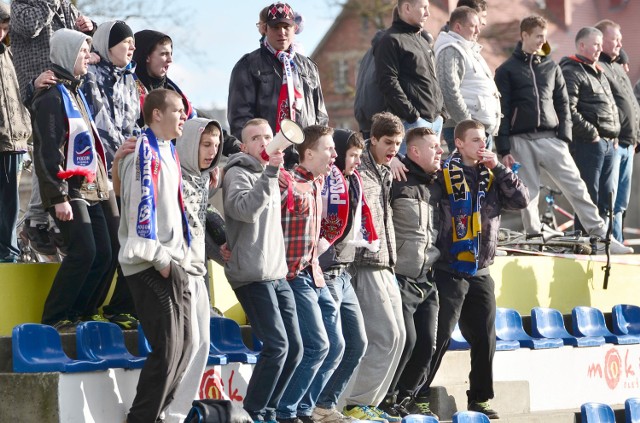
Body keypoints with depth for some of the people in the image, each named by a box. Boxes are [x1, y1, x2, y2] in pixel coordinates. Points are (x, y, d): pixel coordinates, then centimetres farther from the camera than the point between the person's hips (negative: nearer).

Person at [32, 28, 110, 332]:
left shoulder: (75, 93, 20)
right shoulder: (52, 96, -10)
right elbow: (47, 150, -16)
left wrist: (100, 182, 20)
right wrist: (59, 197, -20)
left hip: (88, 189, 9)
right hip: (69, 190, -9)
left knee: (102, 253, 4)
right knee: (83, 251, -17)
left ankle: (75, 313, 11)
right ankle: (53, 318, -9)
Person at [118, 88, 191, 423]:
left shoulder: (166, 152, 19)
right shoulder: (144, 151, -12)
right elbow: (141, 205, -19)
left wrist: (177, 257, 16)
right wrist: (159, 259, -19)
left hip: (171, 263, 10)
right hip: (151, 265, -10)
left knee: (183, 346, 10)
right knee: (167, 350, -12)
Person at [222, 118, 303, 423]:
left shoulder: (269, 175, 19)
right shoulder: (238, 174, -6)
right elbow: (245, 209, -27)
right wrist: (269, 173, -30)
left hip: (278, 274, 8)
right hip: (252, 276, -8)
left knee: (294, 347, 6)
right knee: (277, 345, -15)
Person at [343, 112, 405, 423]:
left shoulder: (385, 172, 16)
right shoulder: (359, 171, -10)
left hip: (385, 266, 9)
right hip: (366, 265, -9)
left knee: (396, 336, 8)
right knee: (385, 336, -11)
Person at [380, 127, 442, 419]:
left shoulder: (435, 187, 16)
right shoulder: (399, 182, -10)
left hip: (427, 282, 8)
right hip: (401, 278, -8)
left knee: (427, 343, 5)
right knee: (405, 338, -13)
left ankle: (405, 398, 19)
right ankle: (385, 398, 1)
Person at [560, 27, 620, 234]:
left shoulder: (599, 73, 22)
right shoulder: (572, 72, -8)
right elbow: (568, 111, -18)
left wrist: (615, 135, 15)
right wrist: (591, 133, -16)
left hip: (609, 143, 9)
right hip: (589, 143, -9)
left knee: (607, 195, 9)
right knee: (589, 195, -7)